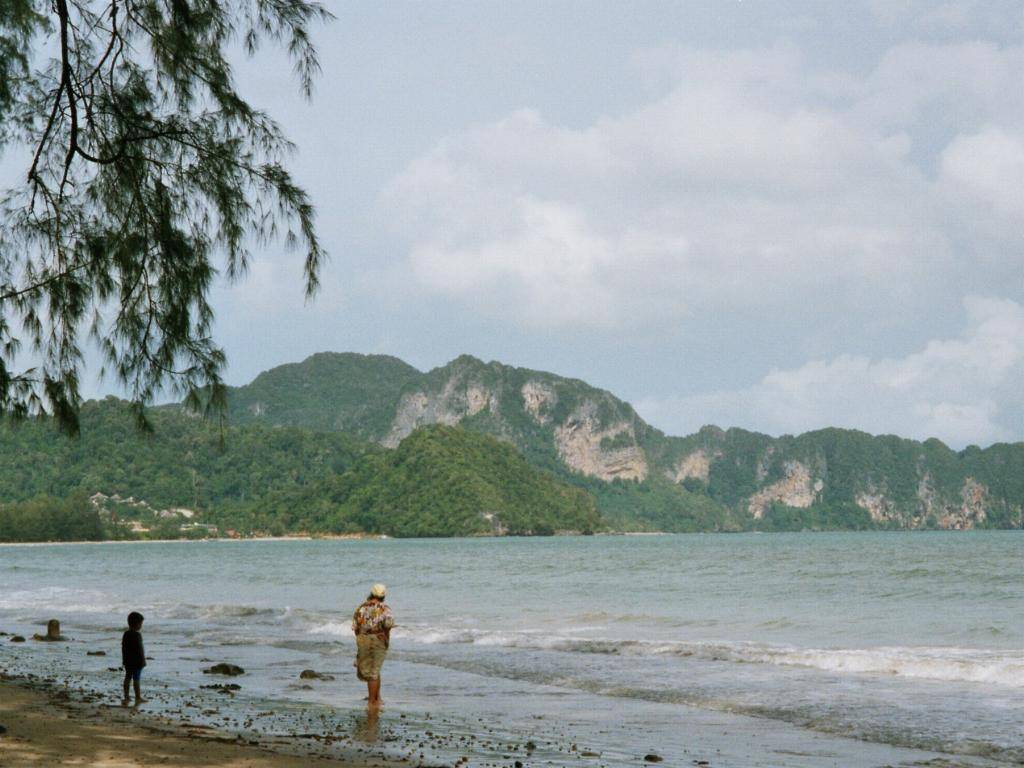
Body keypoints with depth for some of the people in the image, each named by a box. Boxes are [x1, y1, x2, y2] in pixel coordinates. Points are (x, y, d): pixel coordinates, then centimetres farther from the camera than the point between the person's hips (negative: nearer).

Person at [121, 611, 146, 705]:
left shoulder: (126, 634, 5)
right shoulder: (137, 635, -17)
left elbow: (123, 647, 10)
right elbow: (140, 649, -18)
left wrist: (124, 659, 17)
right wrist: (143, 659, -11)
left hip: (127, 661, 7)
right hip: (137, 661, -7)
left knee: (127, 678, 11)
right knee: (136, 679, 0)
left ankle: (126, 697, 14)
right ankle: (138, 698, 6)